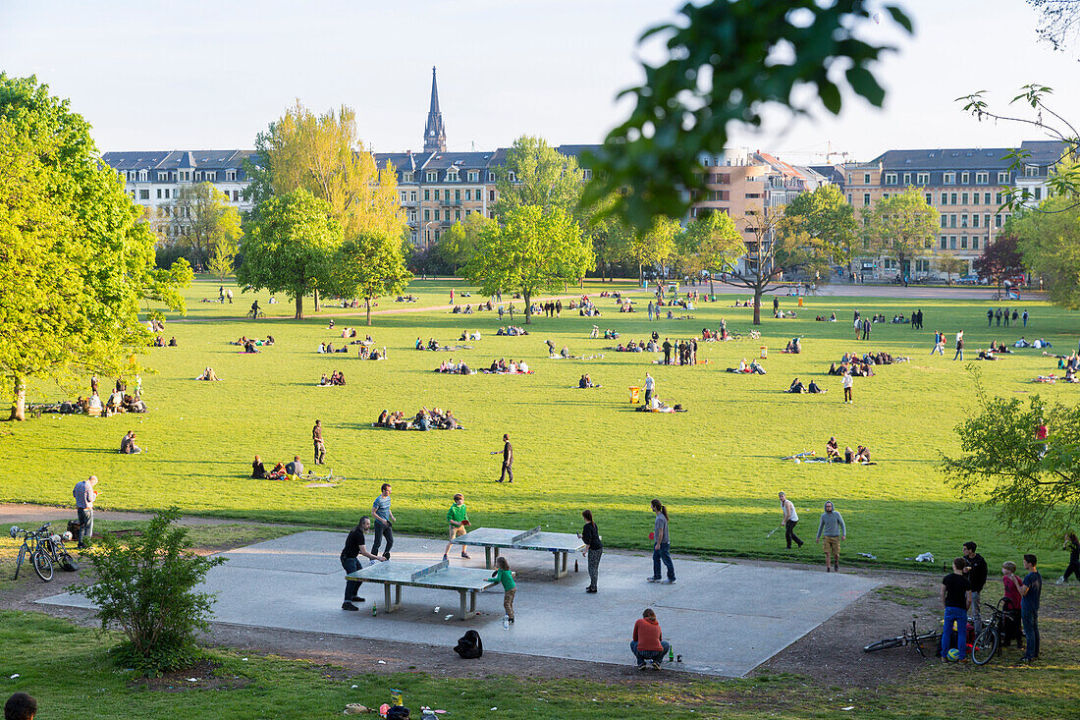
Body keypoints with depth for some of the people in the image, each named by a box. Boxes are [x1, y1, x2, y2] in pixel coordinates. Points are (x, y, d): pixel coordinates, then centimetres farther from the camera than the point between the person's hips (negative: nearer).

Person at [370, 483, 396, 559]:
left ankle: (385, 557, 21)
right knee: (378, 543, -2)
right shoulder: (378, 500, -18)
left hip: (387, 524, 7)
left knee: (390, 541, 4)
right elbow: (373, 513, -16)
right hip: (379, 524, -7)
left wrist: (392, 517, 4)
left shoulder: (388, 498, 6)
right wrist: (382, 520, -23)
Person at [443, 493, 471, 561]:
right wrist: (457, 523, -25)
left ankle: (463, 552, 32)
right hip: (453, 527, -6)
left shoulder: (464, 507, -3)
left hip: (461, 526, 6)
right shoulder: (452, 508, -21)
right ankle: (445, 555, 1)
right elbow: (448, 519, -17)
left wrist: (466, 521, -6)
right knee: (452, 541, -11)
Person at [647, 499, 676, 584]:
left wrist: (658, 544, -21)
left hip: (663, 543, -10)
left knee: (667, 561, 1)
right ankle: (656, 577, 29)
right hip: (658, 542, 10)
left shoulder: (660, 518, -25)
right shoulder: (660, 515, 4)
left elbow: (661, 533, -25)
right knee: (656, 558, 18)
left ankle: (671, 579, 11)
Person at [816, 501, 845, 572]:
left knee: (836, 554, 4)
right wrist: (818, 537, 12)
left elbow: (842, 524, -2)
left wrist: (844, 535, -12)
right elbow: (821, 526, 10)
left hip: (835, 537, -1)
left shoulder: (837, 514, -9)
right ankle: (827, 569, -4)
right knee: (827, 553, -10)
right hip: (826, 537, 1)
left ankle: (836, 564, 36)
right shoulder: (823, 515, -3)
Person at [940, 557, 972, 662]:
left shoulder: (947, 578, -4)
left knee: (946, 633, 11)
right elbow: (969, 599, -9)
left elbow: (942, 593, 2)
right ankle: (962, 657, 9)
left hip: (949, 609, 2)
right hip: (961, 610, -2)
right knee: (962, 633, 8)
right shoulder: (966, 582, -11)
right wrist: (966, 609, 8)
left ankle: (944, 656, 14)